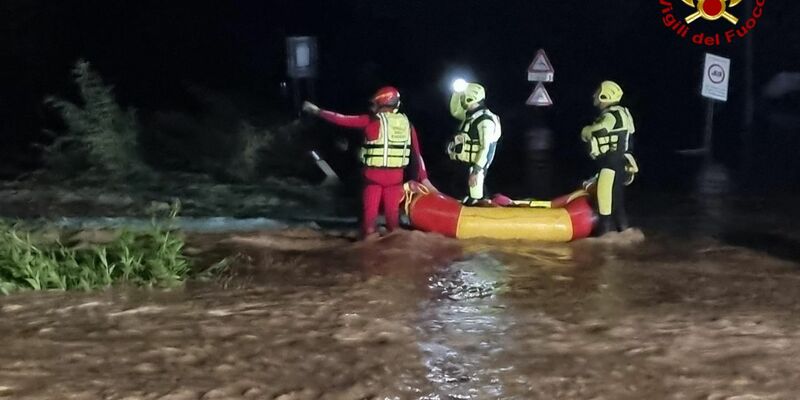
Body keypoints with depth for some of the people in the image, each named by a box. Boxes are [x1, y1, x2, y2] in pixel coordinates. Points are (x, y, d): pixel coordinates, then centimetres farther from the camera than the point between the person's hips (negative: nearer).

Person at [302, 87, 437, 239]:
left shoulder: (372, 121, -6)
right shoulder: (406, 124, 5)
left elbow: (342, 120, -1)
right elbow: (417, 153, 6)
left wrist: (317, 111, 9)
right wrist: (423, 178, 11)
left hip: (374, 174, -3)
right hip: (396, 175, 3)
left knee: (370, 212, 4)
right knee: (393, 212, 12)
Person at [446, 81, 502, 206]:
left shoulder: (485, 120, -20)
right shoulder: (470, 115, 10)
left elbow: (485, 148, -24)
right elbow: (455, 111, 29)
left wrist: (476, 171, -27)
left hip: (476, 165, -10)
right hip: (468, 164, 10)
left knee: (475, 199, -8)